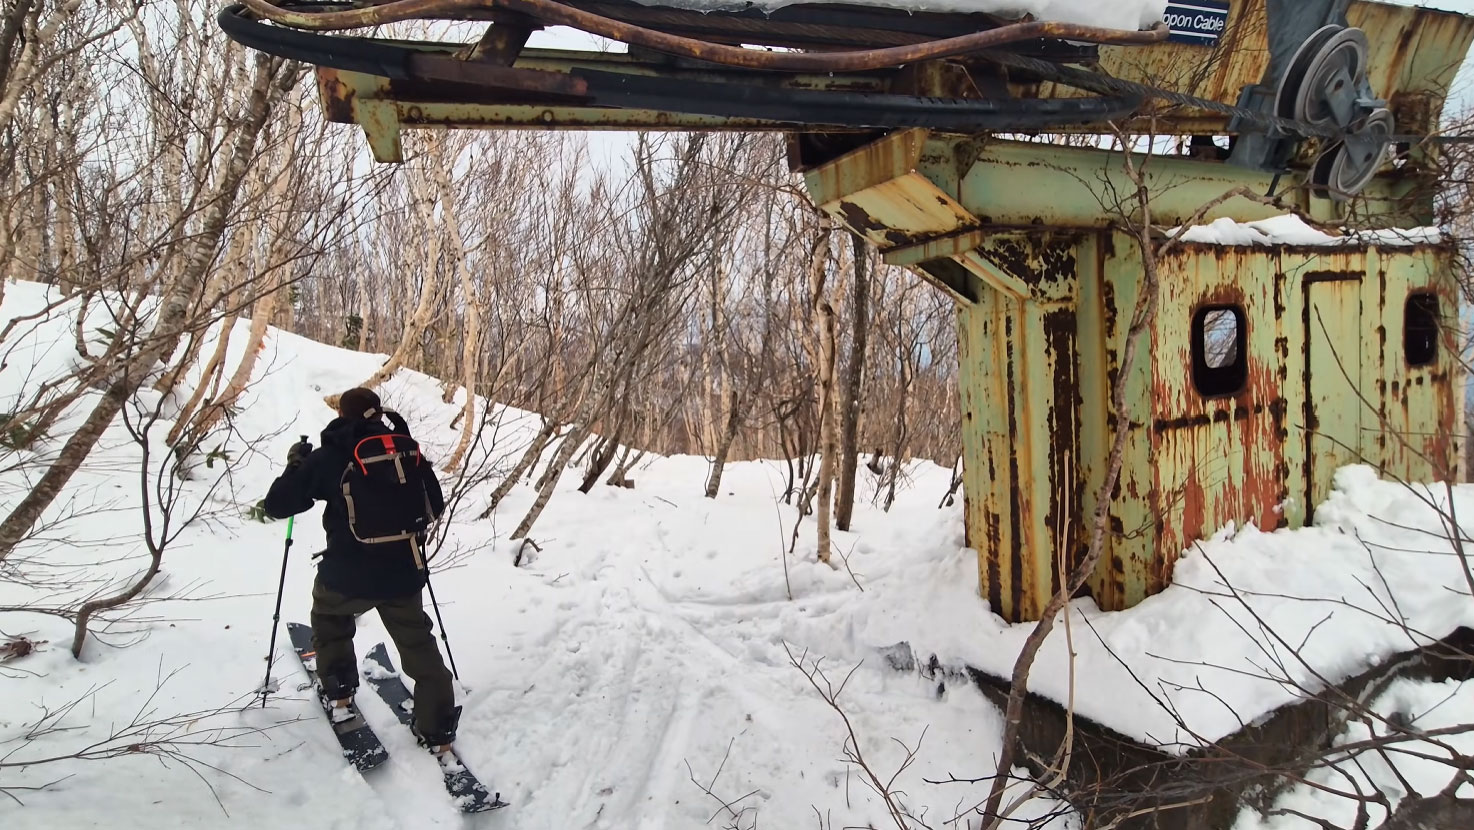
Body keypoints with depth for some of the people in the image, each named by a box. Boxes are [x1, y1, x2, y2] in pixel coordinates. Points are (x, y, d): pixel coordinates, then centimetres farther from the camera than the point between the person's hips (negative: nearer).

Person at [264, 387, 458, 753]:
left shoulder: (328, 457, -5)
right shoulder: (409, 450, 3)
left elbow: (276, 505, 2)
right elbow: (435, 506, 11)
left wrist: (294, 466, 17)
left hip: (348, 575, -1)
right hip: (404, 575, 2)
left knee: (328, 615, 31)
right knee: (418, 643, 16)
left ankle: (339, 694, 32)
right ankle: (438, 728, 16)